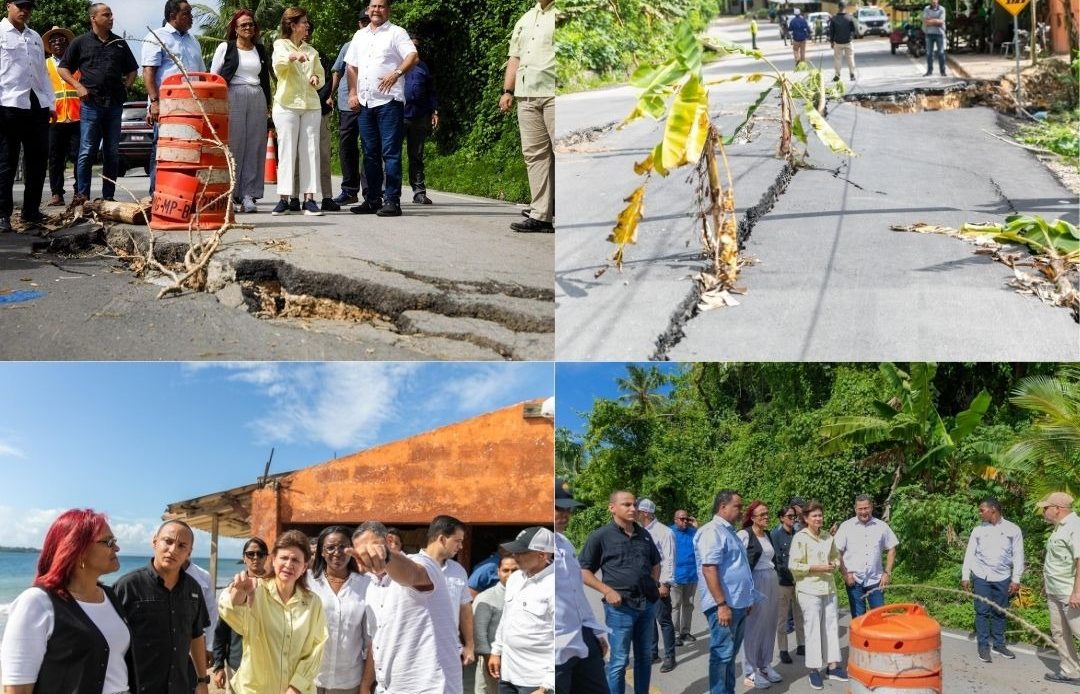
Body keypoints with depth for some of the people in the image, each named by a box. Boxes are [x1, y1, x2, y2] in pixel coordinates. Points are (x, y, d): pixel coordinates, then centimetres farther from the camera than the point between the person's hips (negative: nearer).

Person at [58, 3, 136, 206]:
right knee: (87, 151, -6)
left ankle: (108, 196, 10)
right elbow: (63, 68, 8)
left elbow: (132, 70, 25)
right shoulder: (81, 42, 6)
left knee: (112, 152, 5)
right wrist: (78, 86, -6)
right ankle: (82, 194, -3)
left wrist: (126, 87, 8)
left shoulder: (120, 43, 15)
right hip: (91, 103, -3)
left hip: (115, 104, 4)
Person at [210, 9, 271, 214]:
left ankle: (249, 195, 1)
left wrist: (268, 103, 16)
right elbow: (213, 76, 5)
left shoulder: (260, 50, 18)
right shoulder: (225, 47, 6)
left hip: (257, 99, 4)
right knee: (232, 145, -8)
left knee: (254, 147, -1)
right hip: (233, 98, -4)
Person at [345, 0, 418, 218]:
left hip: (389, 101, -6)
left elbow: (413, 57, -13)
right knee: (370, 153, 10)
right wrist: (352, 93, 9)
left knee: (390, 152, -8)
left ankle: (392, 200, -7)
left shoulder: (396, 33, 1)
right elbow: (351, 67, 21)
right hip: (365, 102, 6)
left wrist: (396, 73, -28)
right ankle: (372, 200, 16)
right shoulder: (360, 36, 18)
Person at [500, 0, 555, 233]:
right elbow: (515, 57, 24)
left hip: (555, 94, -7)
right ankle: (540, 215, 4)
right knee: (535, 154, 3)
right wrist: (508, 91, 15)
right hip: (527, 96, 7)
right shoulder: (525, 19, 23)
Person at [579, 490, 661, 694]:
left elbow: (655, 564, 25)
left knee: (644, 657, 15)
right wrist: (607, 591, -14)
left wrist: (652, 585, 8)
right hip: (620, 606, -5)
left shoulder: (644, 534, 10)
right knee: (619, 661, -1)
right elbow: (583, 571, -4)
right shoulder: (601, 535, -6)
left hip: (647, 604, 6)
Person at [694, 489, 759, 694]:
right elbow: (709, 570, -22)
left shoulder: (729, 531, 17)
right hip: (724, 604, -10)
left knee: (730, 654, 15)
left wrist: (747, 599, 23)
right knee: (722, 654, -4)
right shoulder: (712, 531, -14)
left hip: (738, 603, 10)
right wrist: (721, 604, -24)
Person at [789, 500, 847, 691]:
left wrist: (834, 565, -2)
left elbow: (836, 557, 21)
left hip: (828, 588, 6)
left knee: (832, 626, 9)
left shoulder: (828, 537, 10)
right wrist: (816, 568, -17)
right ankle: (814, 670, 5)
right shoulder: (800, 538, -8)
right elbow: (793, 565, -12)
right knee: (813, 629, -3)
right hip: (809, 589, -6)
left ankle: (833, 666, 19)